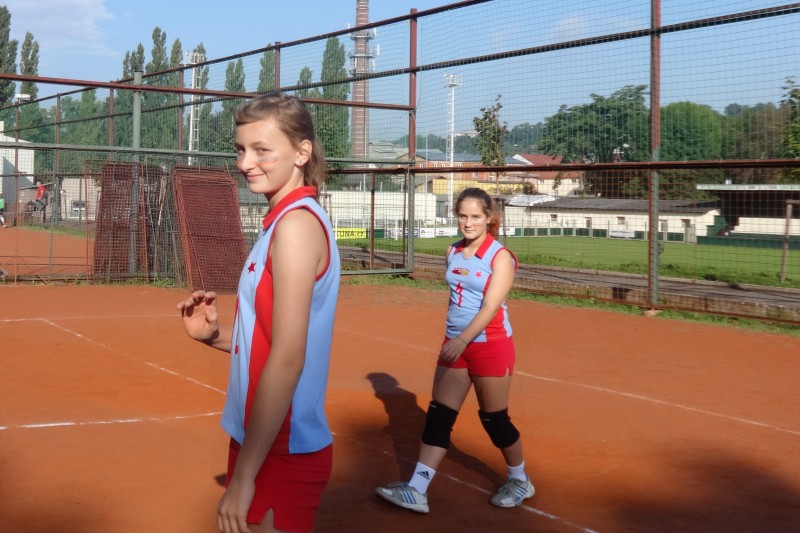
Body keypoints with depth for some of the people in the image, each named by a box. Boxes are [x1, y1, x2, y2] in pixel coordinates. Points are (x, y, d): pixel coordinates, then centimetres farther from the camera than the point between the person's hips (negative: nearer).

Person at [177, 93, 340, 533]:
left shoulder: (295, 223, -18)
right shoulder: (286, 221, 11)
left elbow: (287, 359, -23)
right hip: (267, 443, 9)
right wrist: (214, 334, 0)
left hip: (280, 454, -9)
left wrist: (244, 475, -22)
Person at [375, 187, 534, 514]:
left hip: (490, 346, -6)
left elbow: (490, 307, -22)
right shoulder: (453, 253, 7)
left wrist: (463, 340, -33)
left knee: (494, 418, 5)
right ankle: (416, 491, 0)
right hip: (455, 344, 6)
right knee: (438, 415, 1)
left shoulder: (500, 257, -12)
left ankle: (520, 481, 27)